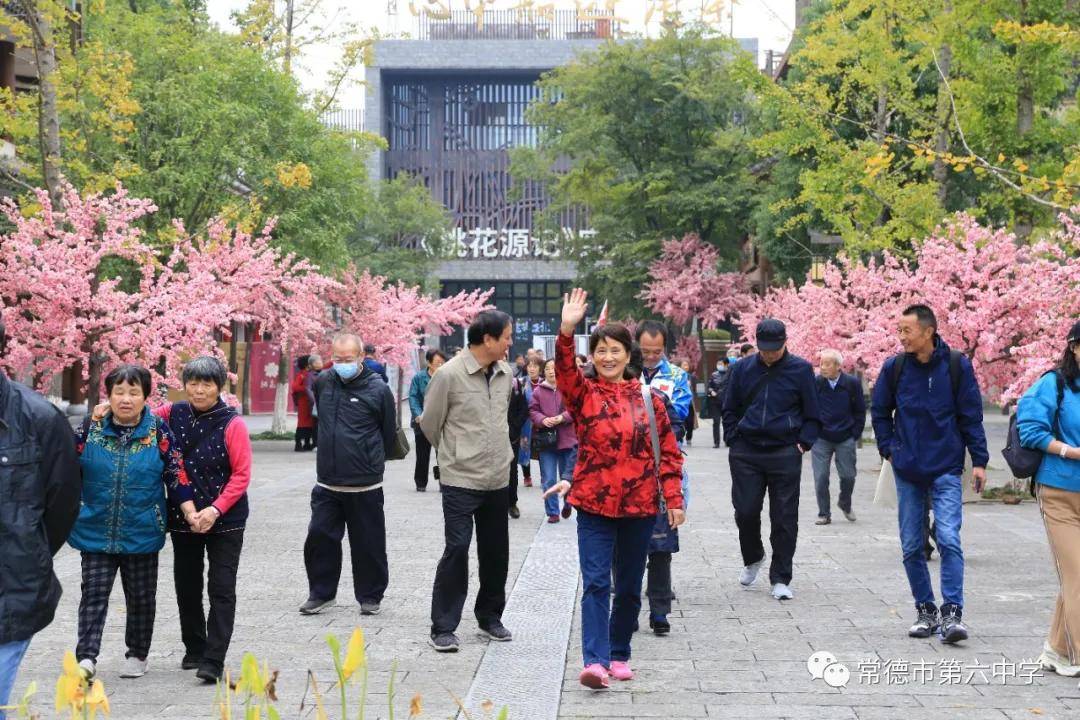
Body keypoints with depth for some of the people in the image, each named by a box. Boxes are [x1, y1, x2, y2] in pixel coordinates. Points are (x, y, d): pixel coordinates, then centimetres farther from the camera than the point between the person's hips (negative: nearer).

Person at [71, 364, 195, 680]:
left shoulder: (158, 430, -5)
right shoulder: (92, 426, -1)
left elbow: (176, 474, -4)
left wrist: (191, 512, -10)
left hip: (141, 532, 0)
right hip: (96, 531, 0)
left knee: (141, 596, 11)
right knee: (94, 593, -6)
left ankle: (137, 655, 25)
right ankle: (86, 657, -7)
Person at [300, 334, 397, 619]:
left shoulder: (378, 390, -8)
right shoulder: (323, 382, 5)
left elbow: (389, 434, 2)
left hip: (365, 486, -4)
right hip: (326, 483, 4)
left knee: (368, 544, 5)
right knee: (319, 539, 7)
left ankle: (370, 596, 20)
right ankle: (321, 592, 22)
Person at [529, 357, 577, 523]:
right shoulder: (538, 391, 4)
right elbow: (533, 411, 4)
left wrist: (563, 417, -18)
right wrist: (543, 419, -15)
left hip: (568, 439, -1)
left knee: (568, 478, 9)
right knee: (548, 480, 1)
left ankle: (567, 504, 35)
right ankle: (552, 512, 10)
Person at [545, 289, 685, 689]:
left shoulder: (649, 398, 3)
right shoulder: (583, 394, 1)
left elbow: (669, 452, 5)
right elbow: (565, 369, -20)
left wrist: (674, 499, 0)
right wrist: (567, 331, -35)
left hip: (640, 506, 2)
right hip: (594, 504, -2)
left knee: (629, 586, 12)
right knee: (595, 583, -9)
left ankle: (619, 655, 26)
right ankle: (595, 660, -12)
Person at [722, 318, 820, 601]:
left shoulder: (800, 369, 0)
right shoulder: (742, 368, 6)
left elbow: (812, 413, 6)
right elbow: (730, 408, 15)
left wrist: (803, 444, -4)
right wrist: (733, 440, 5)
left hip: (785, 453, -2)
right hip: (746, 453, 2)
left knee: (784, 518, 1)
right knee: (745, 511, 2)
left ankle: (780, 579, 10)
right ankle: (753, 558, 30)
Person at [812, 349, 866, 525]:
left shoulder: (852, 383, -4)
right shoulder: (815, 383, -4)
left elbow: (860, 410, 5)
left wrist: (855, 434, 0)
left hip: (845, 439, 0)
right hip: (821, 439, 0)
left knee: (848, 476, 5)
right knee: (821, 478, -2)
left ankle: (845, 504, 33)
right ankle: (824, 514, 10)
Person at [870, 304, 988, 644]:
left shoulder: (956, 365, -5)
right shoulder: (894, 367, 0)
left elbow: (971, 415, -1)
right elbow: (879, 411, 14)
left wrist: (979, 460, -3)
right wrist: (889, 448, 5)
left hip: (946, 470, -3)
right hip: (907, 472, 3)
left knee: (948, 539, -14)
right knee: (911, 547, 6)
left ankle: (952, 613, -10)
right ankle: (925, 611, 19)